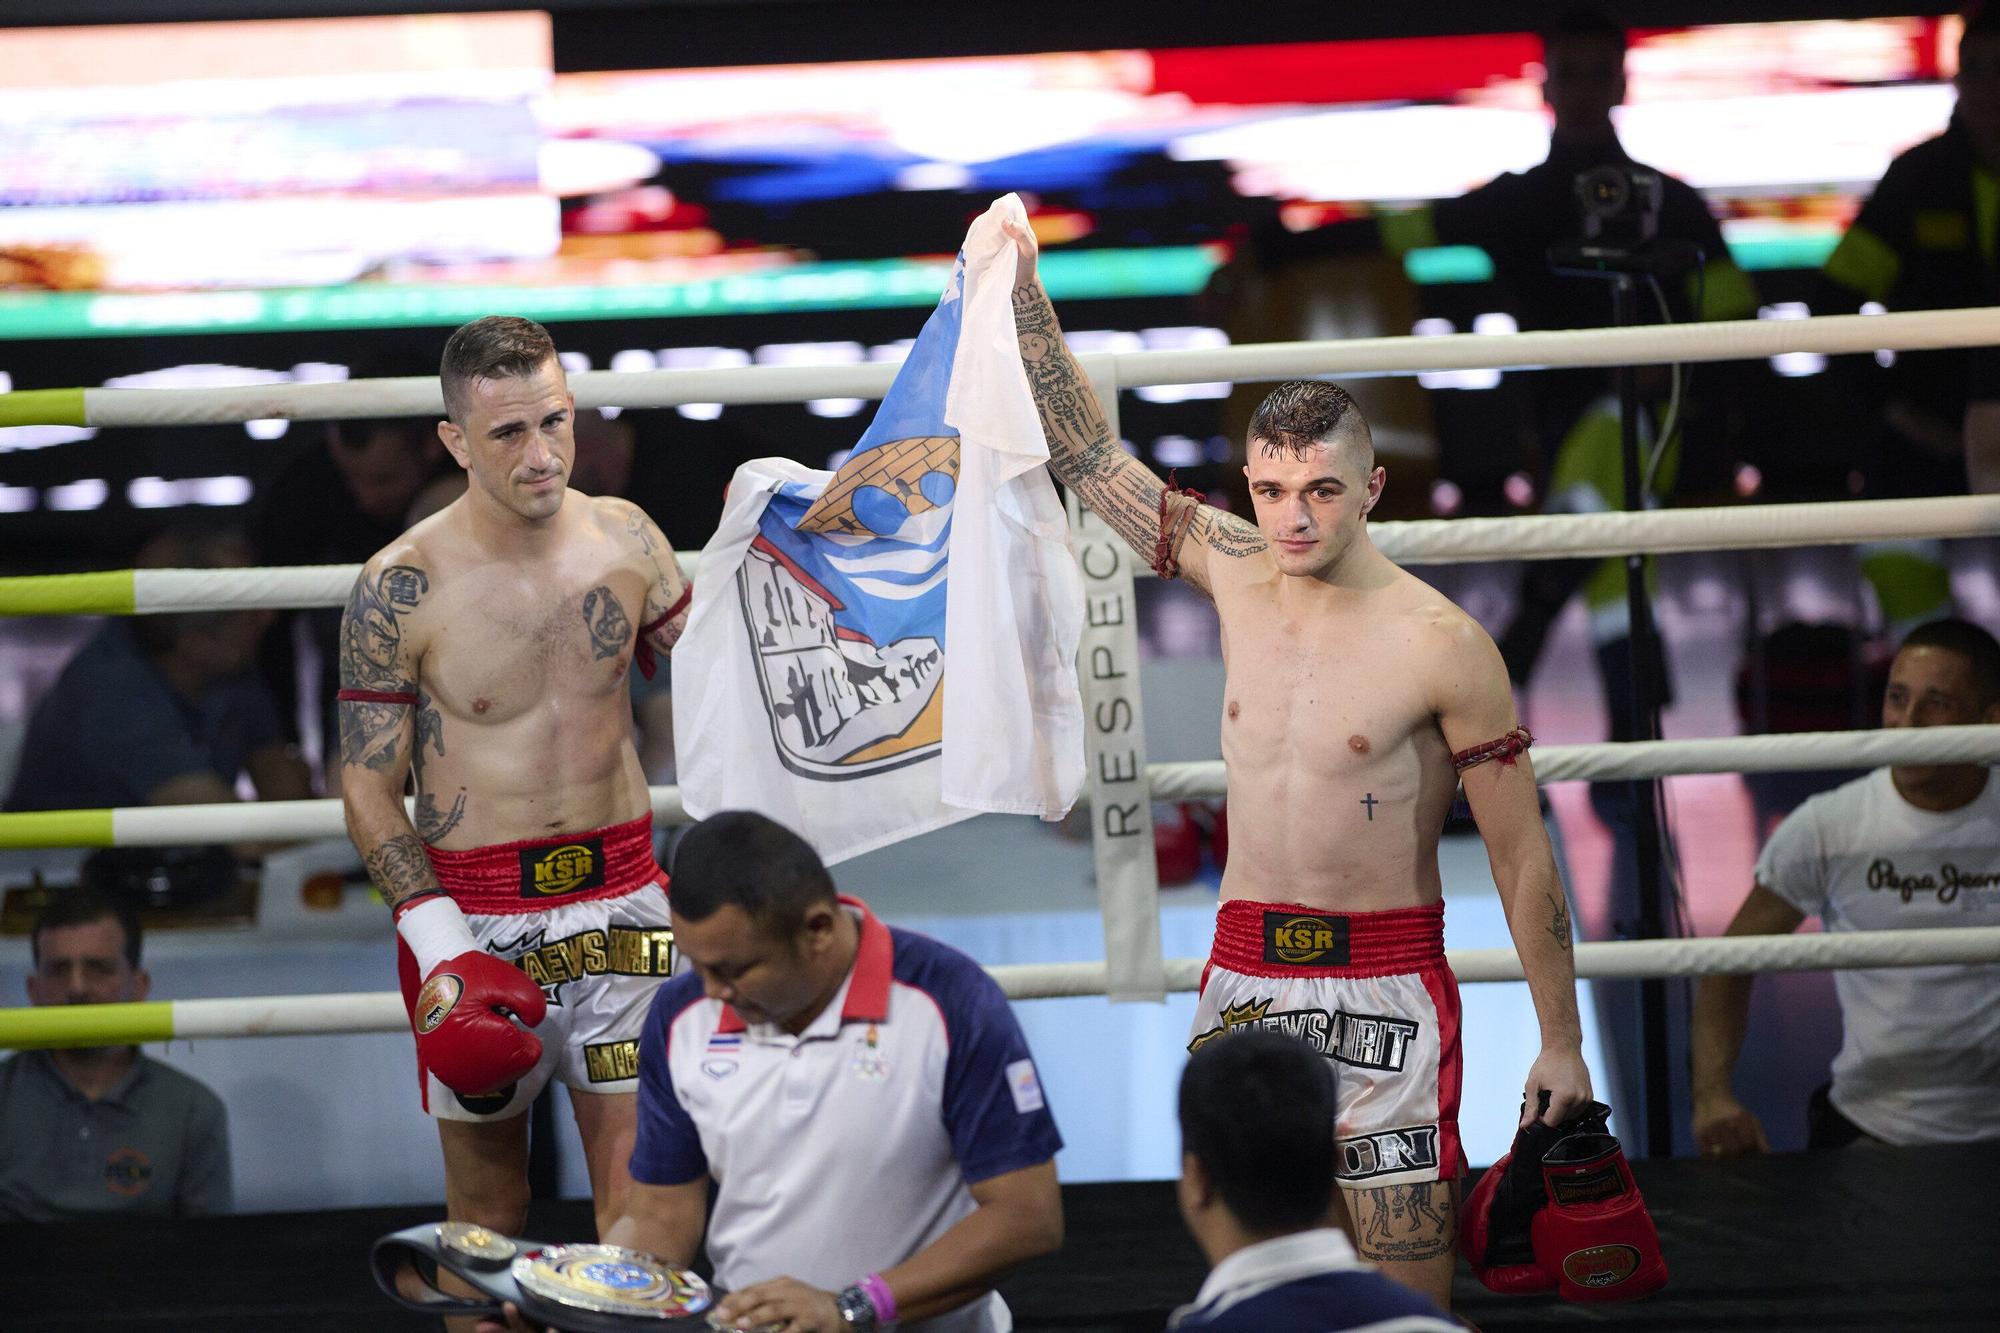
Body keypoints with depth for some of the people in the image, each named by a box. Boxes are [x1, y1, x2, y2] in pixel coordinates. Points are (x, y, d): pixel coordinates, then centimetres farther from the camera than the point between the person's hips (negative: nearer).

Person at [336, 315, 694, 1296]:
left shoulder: (625, 538, 1)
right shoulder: (401, 588, -10)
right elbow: (368, 785, -6)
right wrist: (440, 947, -16)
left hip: (619, 896, 3)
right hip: (474, 910, -2)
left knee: (641, 1189, -2)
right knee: (485, 1199, 4)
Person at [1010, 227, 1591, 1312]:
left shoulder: (1440, 645, -10)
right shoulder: (1239, 577, 4)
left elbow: (1522, 854, -4)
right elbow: (1089, 456, 12)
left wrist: (1560, 1043, -4)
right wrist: (1024, 297, 6)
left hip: (1381, 987, -5)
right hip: (1242, 972, 5)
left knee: (1406, 1288, -6)